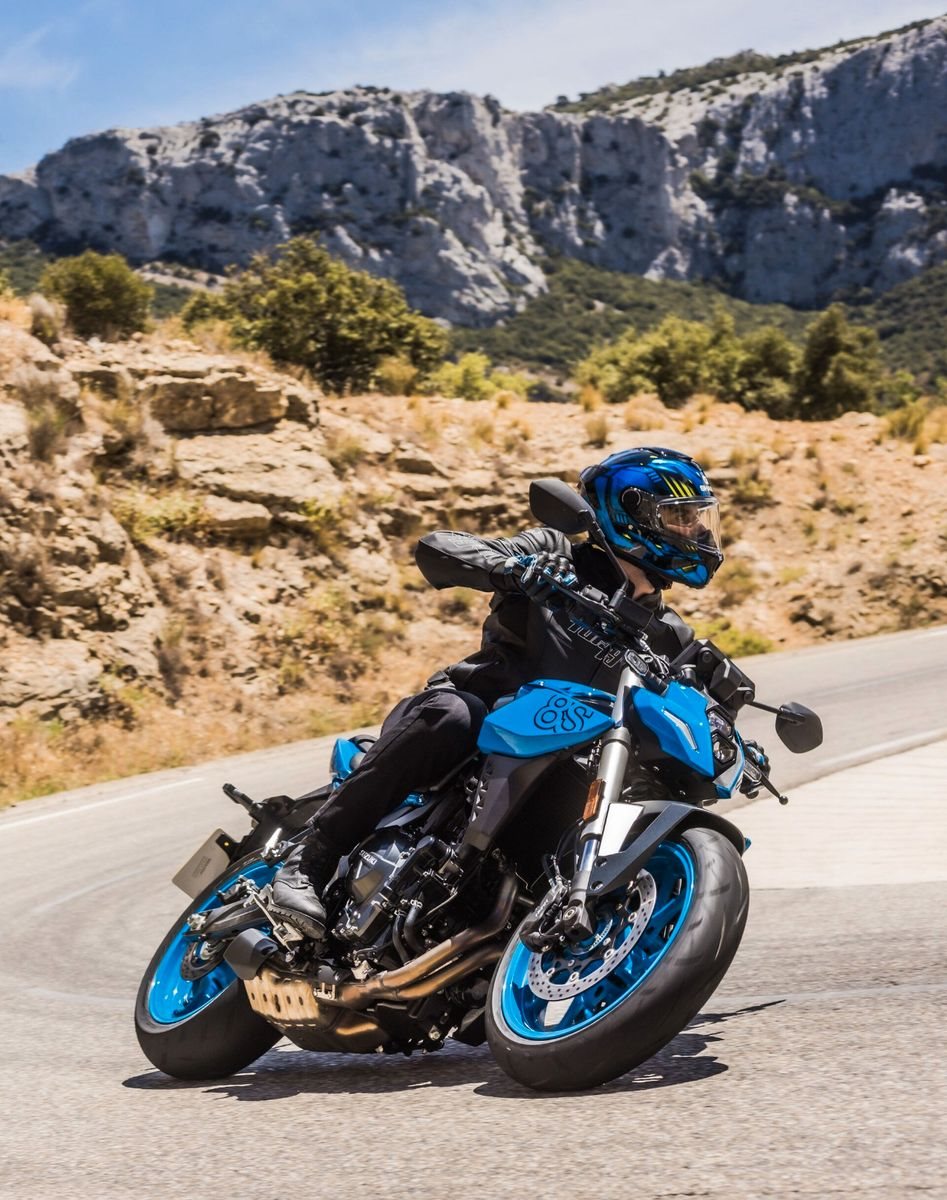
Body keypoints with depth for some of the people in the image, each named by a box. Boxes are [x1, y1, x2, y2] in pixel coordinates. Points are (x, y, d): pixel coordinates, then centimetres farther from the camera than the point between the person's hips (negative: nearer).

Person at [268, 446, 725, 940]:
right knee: (451, 715, -38)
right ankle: (308, 864, -33)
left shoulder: (666, 637, 16)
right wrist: (513, 568, -27)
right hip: (472, 704, -5)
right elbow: (434, 549, -8)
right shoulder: (556, 553, 2)